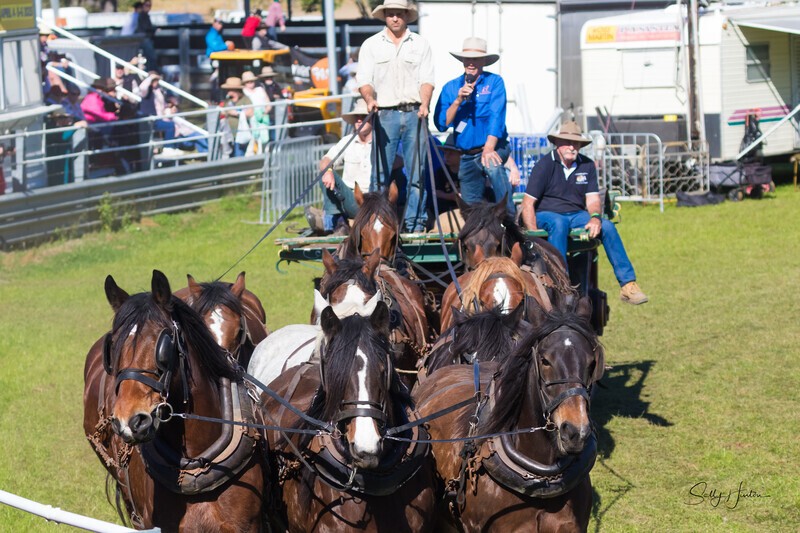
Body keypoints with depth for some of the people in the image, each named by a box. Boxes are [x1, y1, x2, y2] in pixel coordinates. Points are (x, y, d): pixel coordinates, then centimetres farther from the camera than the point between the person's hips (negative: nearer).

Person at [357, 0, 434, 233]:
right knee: (380, 172, -6)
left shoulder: (420, 44, 12)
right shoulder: (371, 45, 11)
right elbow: (364, 80, 4)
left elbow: (426, 80, 4)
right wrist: (370, 99, -17)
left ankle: (416, 224, 3)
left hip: (414, 114, 1)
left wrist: (424, 104, -14)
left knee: (417, 173, -1)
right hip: (385, 114, -1)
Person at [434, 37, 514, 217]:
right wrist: (458, 101, -17)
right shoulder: (451, 87, 5)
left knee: (493, 166, -38)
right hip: (467, 156, 4)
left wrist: (489, 149, -30)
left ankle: (510, 217, -35)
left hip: (494, 147, -4)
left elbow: (496, 117, -17)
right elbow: (441, 124, -3)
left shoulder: (494, 82, -5)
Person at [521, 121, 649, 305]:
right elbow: (528, 203, -9)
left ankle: (628, 284, -22)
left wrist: (595, 218, -19)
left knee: (607, 226, -21)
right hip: (547, 214, -4)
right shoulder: (545, 165, -7)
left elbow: (593, 199, 4)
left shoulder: (587, 166, 7)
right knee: (558, 224, -38)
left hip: (577, 214, 4)